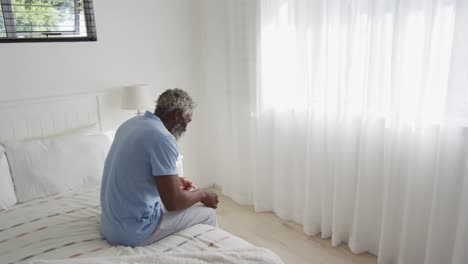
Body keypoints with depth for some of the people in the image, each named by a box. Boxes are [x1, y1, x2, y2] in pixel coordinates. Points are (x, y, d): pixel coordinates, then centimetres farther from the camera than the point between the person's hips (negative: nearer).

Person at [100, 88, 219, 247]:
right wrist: (202, 194, -3)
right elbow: (173, 203, -20)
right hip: (135, 232, -8)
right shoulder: (162, 138, -22)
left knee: (183, 199, 27)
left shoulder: (130, 123, 4)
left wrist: (174, 180, 19)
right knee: (208, 214, 7)